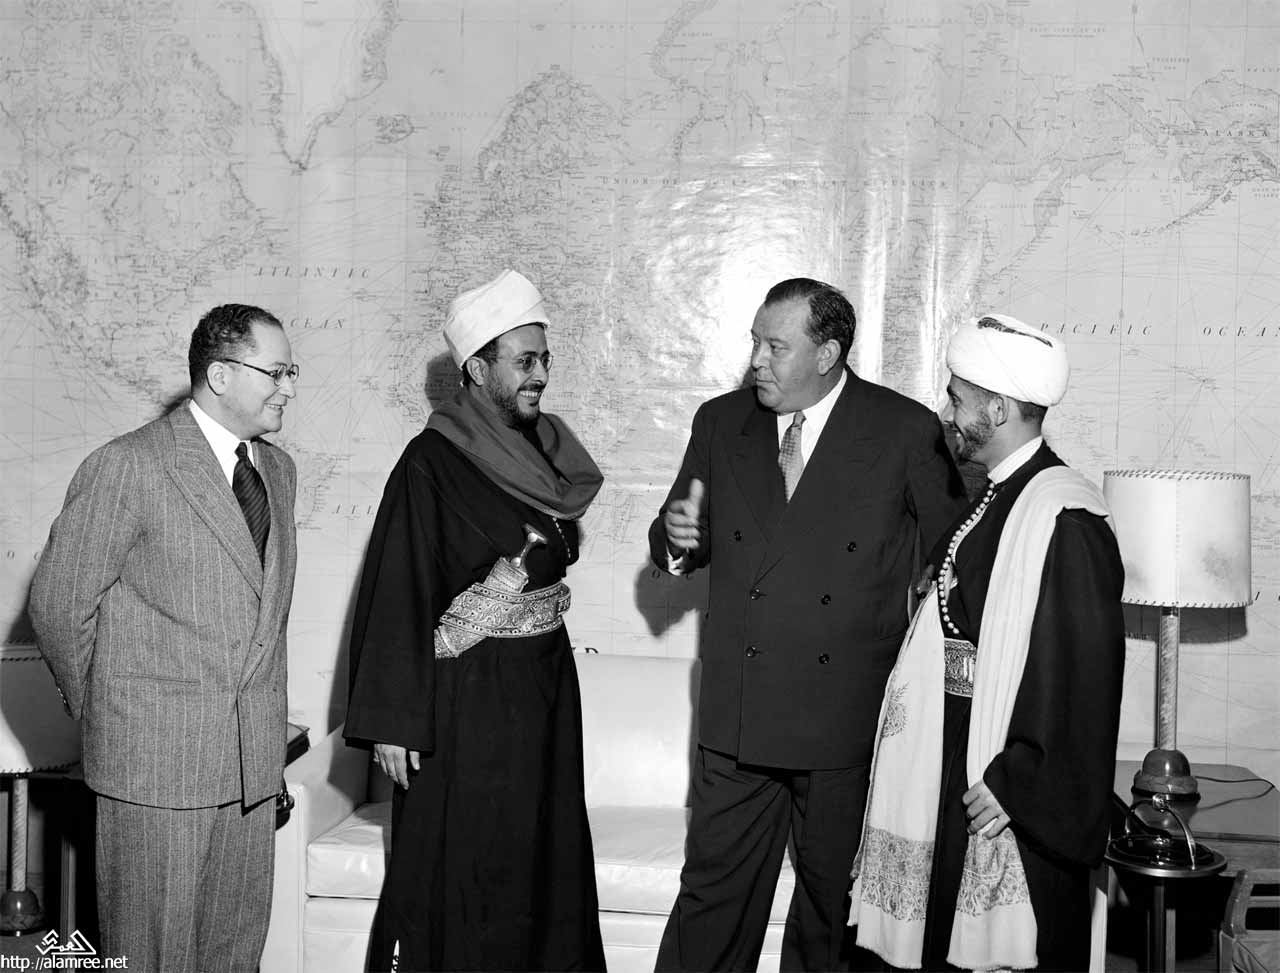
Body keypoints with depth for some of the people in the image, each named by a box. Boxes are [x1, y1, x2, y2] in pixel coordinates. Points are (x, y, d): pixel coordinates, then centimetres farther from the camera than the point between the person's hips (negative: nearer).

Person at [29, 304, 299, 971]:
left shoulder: (278, 470, 12)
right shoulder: (126, 467, -11)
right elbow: (58, 603, -6)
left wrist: (267, 724, 15)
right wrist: (99, 716, 3)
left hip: (254, 763, 6)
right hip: (155, 760, -6)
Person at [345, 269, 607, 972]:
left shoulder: (543, 453, 8)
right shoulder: (431, 462, -13)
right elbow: (397, 596, -15)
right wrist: (392, 722, -17)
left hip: (546, 683, 7)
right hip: (467, 695, -7)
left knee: (544, 858, 14)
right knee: (460, 870, 4)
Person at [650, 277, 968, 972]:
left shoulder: (907, 431, -5)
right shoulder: (720, 423, 5)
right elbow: (685, 547, 13)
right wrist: (677, 538, -10)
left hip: (849, 717, -2)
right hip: (735, 713, 2)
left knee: (834, 895, 14)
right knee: (713, 892, 7)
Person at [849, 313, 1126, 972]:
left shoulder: (1064, 520, -19)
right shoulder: (988, 498, 10)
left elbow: (1083, 672, -22)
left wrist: (1016, 782, -20)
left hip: (1015, 793, -9)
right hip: (955, 762, 9)